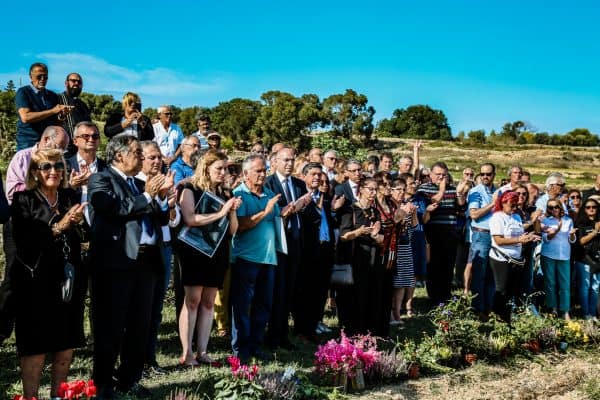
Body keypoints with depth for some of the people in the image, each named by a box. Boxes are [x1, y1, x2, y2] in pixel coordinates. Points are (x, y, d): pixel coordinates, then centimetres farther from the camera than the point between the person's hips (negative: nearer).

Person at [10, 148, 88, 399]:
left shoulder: (71, 198, 10)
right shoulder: (23, 200, -2)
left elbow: (82, 237, 8)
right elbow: (24, 242, -13)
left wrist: (77, 222, -11)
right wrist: (58, 227, -19)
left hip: (69, 280, 4)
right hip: (36, 282, -4)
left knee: (67, 345, 9)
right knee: (36, 348, 1)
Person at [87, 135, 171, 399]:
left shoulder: (141, 184, 19)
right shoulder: (100, 180, -2)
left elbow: (162, 219, 16)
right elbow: (115, 209, -19)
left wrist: (161, 197, 0)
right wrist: (147, 196, -11)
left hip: (146, 261, 7)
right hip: (116, 262, -7)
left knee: (139, 326, 12)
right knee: (110, 327, 1)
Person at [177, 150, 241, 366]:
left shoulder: (224, 194, 13)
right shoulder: (190, 189, -1)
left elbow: (233, 229, 12)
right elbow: (190, 219, -17)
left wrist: (232, 211, -6)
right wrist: (220, 213, -17)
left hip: (218, 252, 5)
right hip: (195, 250, -5)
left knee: (208, 302, 5)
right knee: (192, 300, -8)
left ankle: (202, 352, 8)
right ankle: (186, 353, -4)